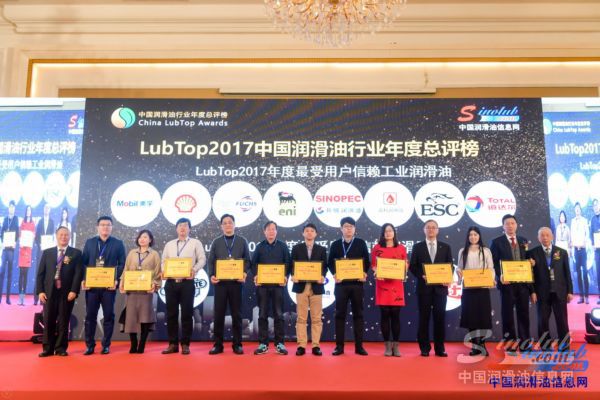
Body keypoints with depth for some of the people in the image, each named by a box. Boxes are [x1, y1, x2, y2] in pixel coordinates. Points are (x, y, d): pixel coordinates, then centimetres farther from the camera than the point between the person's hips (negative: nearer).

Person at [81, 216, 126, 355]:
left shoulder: (118, 243, 5)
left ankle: (106, 345, 13)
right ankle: (90, 345, 13)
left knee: (108, 315, 3)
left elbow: (122, 264, 1)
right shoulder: (89, 242, 11)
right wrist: (84, 279, -5)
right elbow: (84, 262, 8)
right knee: (90, 315, 5)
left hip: (109, 285, -1)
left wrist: (116, 280, -12)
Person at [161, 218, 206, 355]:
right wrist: (163, 271, -5)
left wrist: (195, 269, -18)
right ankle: (173, 344, 14)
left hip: (187, 282, -3)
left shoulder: (195, 243, 7)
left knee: (187, 313, -2)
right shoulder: (169, 245, 18)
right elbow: (164, 261, 16)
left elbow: (202, 259, 0)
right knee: (171, 313, 5)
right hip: (171, 282, 3)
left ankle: (185, 344, 7)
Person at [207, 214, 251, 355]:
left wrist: (245, 274, -11)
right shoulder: (216, 242, 10)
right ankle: (218, 344, 11)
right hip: (220, 282, 1)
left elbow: (247, 260, 5)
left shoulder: (242, 241, 8)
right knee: (219, 313, 3)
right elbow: (211, 261, 7)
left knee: (236, 314, 4)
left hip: (236, 282, 0)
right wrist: (211, 275, -9)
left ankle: (237, 344, 12)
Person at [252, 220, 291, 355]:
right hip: (262, 284, 1)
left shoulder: (283, 246, 7)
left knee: (278, 314, 2)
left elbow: (287, 263, 5)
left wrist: (285, 276, -10)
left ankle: (279, 343, 10)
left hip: (278, 284, -1)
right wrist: (255, 276, -9)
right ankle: (263, 343, 11)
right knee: (263, 314, 4)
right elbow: (254, 263, 7)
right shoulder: (259, 247, 9)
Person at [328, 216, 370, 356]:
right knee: (340, 314, 3)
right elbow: (330, 263, 7)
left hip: (357, 283, 0)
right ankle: (339, 346, 9)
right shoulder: (335, 244, 7)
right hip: (341, 283, 0)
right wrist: (334, 274, -11)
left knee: (358, 314, 5)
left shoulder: (361, 243, 6)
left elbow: (367, 262, 5)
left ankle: (359, 346, 11)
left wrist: (364, 274, -11)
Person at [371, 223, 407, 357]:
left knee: (395, 315, 0)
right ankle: (387, 345, 9)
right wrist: (377, 273, -14)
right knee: (385, 314, 0)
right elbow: (373, 266, 5)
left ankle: (396, 346, 9)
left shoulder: (401, 248, 9)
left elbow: (406, 266, 9)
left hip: (396, 284, 1)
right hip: (382, 284, 0)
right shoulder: (377, 248, 6)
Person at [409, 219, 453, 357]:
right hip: (424, 287, -1)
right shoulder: (418, 247, 6)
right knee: (424, 318, 3)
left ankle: (440, 348, 11)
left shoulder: (445, 247, 10)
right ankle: (424, 348, 10)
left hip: (440, 287, 1)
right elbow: (412, 267, 3)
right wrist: (422, 276, -13)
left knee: (440, 317, 3)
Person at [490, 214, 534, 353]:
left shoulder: (523, 241, 13)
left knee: (523, 313, 8)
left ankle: (525, 343, 17)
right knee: (508, 314, 3)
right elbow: (493, 263, -5)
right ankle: (510, 344, 10)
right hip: (507, 282, -4)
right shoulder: (497, 242, 0)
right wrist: (500, 276, -19)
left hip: (523, 282, 4)